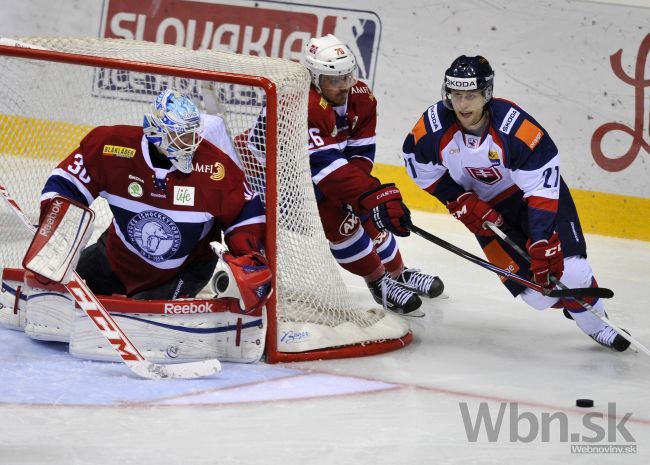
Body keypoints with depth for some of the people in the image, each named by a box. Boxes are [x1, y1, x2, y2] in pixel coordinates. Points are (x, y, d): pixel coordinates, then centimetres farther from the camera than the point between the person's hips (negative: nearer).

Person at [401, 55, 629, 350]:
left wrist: (542, 242, -36)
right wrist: (460, 202, -11)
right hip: (486, 207, 2)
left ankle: (597, 317, 15)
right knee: (535, 289, -9)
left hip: (532, 195, -2)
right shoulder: (433, 127, -22)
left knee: (568, 270, -16)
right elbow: (420, 167, -2)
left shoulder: (516, 128, -33)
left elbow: (542, 190, -30)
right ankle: (588, 322, 20)